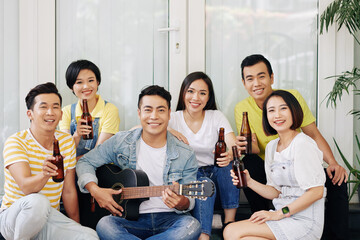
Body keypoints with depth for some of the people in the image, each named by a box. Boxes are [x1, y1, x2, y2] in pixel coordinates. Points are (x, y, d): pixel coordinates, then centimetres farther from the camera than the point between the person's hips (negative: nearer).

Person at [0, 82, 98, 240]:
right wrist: (44, 175, -48)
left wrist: (76, 227, 7)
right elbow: (26, 187, -27)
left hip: (49, 218, 3)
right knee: (37, 201, -37)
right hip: (13, 218, -3)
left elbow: (69, 191, 8)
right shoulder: (16, 142, -12)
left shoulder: (67, 142, 4)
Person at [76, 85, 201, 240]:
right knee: (104, 225, -33)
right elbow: (85, 162, 11)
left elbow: (190, 201, 3)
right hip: (131, 219, -1)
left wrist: (182, 203, -23)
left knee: (192, 226, -34)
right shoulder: (120, 142, 4)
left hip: (168, 220, 1)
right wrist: (95, 190, -8)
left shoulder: (185, 155, 2)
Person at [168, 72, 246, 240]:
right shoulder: (174, 119, -2)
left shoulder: (217, 117, 0)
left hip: (217, 173, 2)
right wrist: (168, 131, -30)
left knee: (228, 165, -30)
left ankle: (229, 222, -21)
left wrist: (229, 155, -40)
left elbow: (233, 146, -15)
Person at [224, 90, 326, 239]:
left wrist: (280, 213, -15)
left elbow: (316, 191, -16)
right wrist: (249, 182, -3)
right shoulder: (271, 147, 13)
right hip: (283, 216, 7)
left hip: (304, 221, -7)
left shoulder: (303, 144, -12)